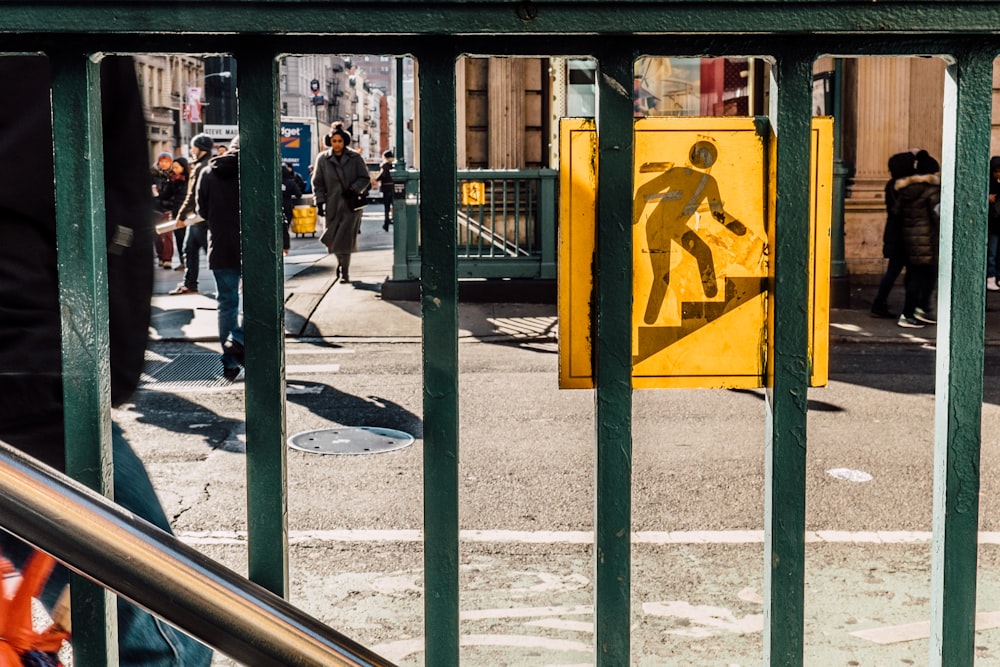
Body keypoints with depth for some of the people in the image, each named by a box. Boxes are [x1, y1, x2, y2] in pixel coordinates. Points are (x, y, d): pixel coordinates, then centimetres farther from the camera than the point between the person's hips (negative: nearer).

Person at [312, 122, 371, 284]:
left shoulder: (355, 158, 1)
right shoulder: (323, 159, 3)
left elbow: (365, 178, 4)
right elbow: (317, 183, 6)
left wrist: (353, 189, -13)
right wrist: (320, 202, -2)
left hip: (351, 205, -2)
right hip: (333, 205, 2)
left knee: (345, 239, -10)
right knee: (334, 238, 5)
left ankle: (344, 272, -3)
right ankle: (341, 263, 31)